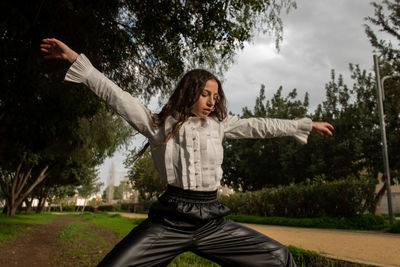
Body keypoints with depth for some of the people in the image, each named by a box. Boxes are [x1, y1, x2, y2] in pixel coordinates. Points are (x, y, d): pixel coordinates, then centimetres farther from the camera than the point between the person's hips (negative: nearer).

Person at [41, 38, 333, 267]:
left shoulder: (219, 124, 14)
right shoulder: (161, 124, 6)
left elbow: (259, 126, 18)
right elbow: (116, 96, 5)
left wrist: (307, 125, 22)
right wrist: (75, 58, 3)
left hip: (211, 221, 3)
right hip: (169, 219, -3)